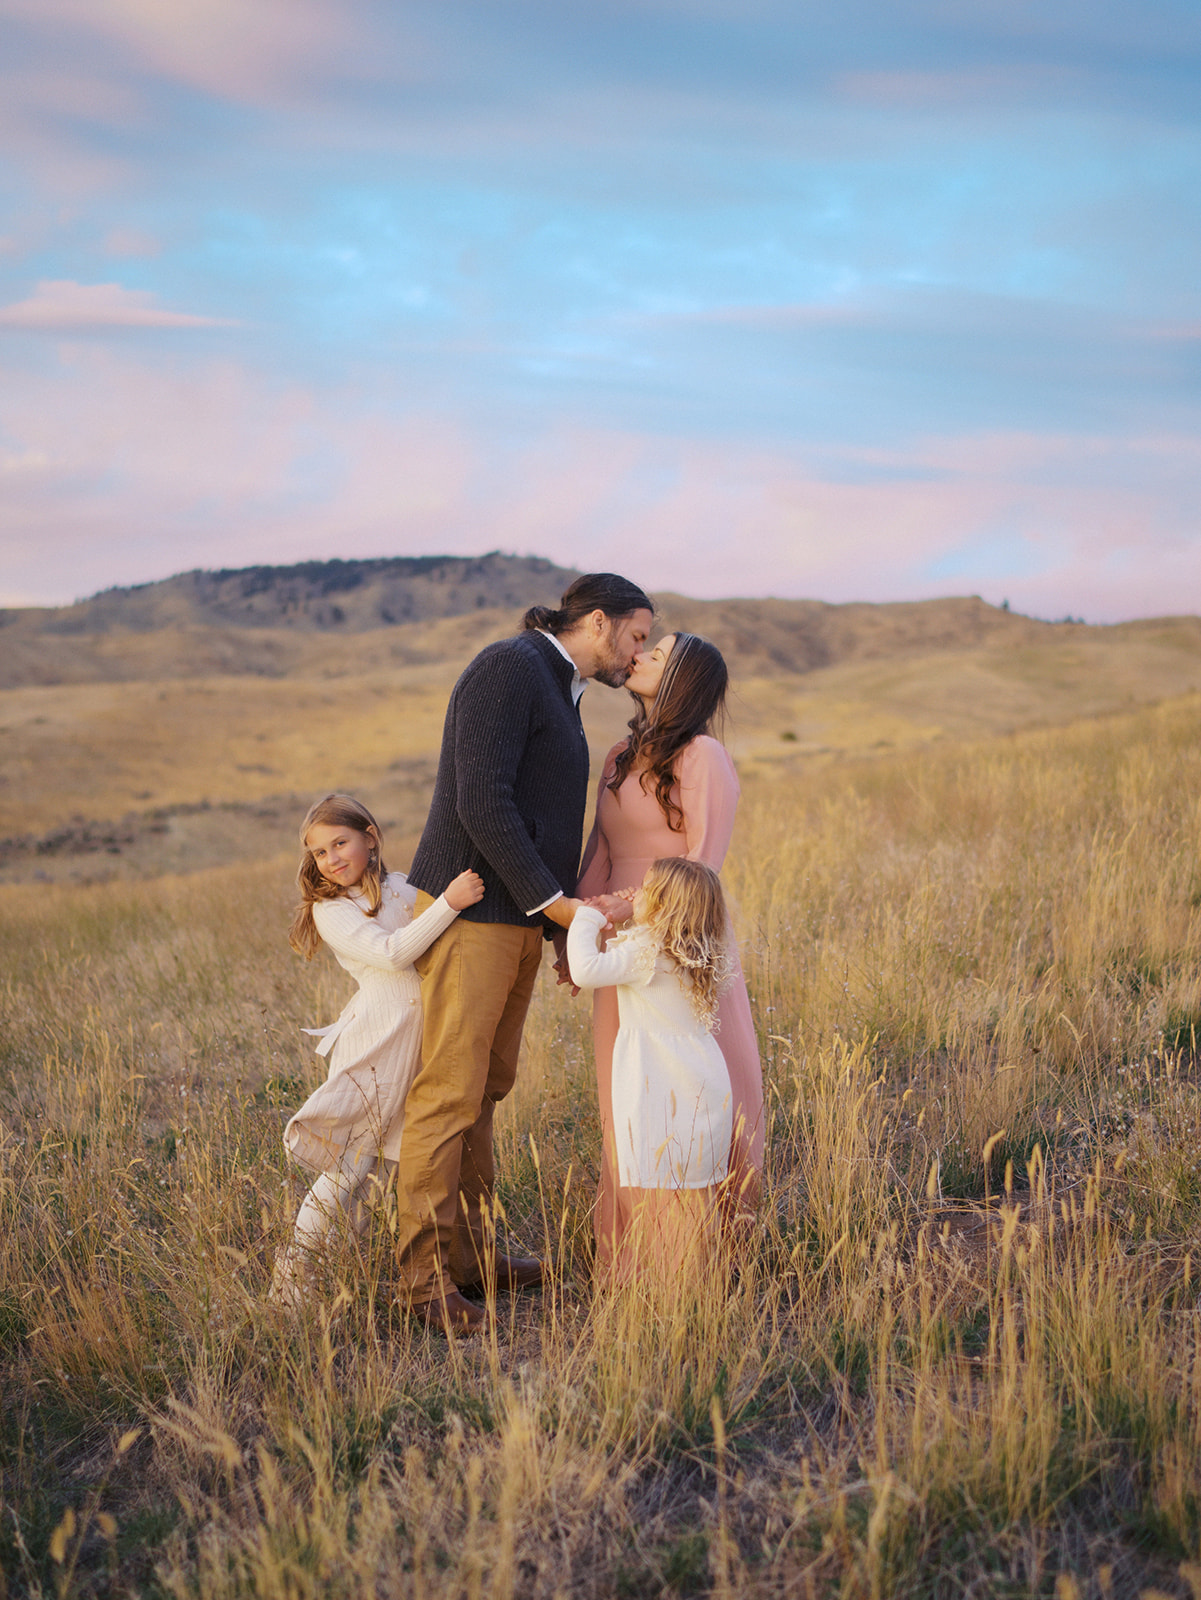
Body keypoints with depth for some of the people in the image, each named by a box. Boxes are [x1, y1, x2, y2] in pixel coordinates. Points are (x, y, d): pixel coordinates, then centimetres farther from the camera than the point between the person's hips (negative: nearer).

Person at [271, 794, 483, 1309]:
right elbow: (391, 952, -18)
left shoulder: (402, 888, 12)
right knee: (351, 1166, -4)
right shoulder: (329, 910, -4)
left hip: (422, 1040, 5)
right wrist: (448, 902, -26)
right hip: (374, 1040, -5)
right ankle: (293, 1267, 5)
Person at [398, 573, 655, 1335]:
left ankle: (466, 1249, 22)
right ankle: (426, 1273, 2)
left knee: (487, 1086, 13)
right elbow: (481, 803, -21)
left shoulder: (558, 697, 18)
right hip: (470, 908, -10)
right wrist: (552, 901, -18)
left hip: (518, 915, 10)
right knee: (450, 1093, -6)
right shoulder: (509, 667, -13)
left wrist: (565, 931, 19)